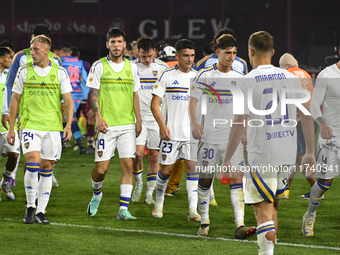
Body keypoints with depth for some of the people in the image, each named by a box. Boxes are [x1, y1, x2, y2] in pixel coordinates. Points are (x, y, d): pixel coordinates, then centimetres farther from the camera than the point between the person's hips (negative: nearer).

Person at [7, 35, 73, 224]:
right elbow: (15, 100, 7)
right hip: (30, 125, -1)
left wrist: (68, 125, -10)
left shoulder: (60, 72, 3)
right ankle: (30, 207, 0)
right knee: (33, 163, -15)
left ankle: (41, 211, 11)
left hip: (53, 127, 1)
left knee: (46, 169, 3)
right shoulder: (24, 71, 3)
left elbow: (68, 101, 3)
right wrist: (11, 128, 5)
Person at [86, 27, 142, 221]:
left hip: (127, 125, 3)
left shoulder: (131, 67, 10)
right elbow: (93, 95, -1)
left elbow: (135, 95, 15)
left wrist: (138, 120, 8)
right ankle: (97, 194, 28)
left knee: (128, 165, -7)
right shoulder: (99, 66, 0)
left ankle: (123, 209, -5)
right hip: (106, 125, -3)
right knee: (101, 168, -4)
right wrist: (99, 117, -13)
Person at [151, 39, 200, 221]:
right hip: (171, 132, -2)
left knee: (193, 168, -7)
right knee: (166, 170, 4)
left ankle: (193, 210, -7)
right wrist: (162, 125, -14)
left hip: (193, 133, 2)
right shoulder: (167, 76, -3)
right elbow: (155, 103, -4)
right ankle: (158, 202, 26)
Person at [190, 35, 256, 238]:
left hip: (233, 138, 1)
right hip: (209, 137, -1)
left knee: (237, 178, -10)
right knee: (205, 179, 4)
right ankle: (205, 222, 19)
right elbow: (193, 101, 0)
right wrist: (195, 123, -15)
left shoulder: (240, 78, 7)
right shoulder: (205, 76, 0)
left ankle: (240, 225, -16)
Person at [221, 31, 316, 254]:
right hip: (288, 156, 5)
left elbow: (239, 124, -13)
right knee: (273, 206, 21)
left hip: (261, 157, -5)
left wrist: (227, 160, -7)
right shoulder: (290, 78, 6)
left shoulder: (247, 82, -9)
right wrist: (310, 152, 14)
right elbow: (307, 116, 7)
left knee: (263, 211, -4)